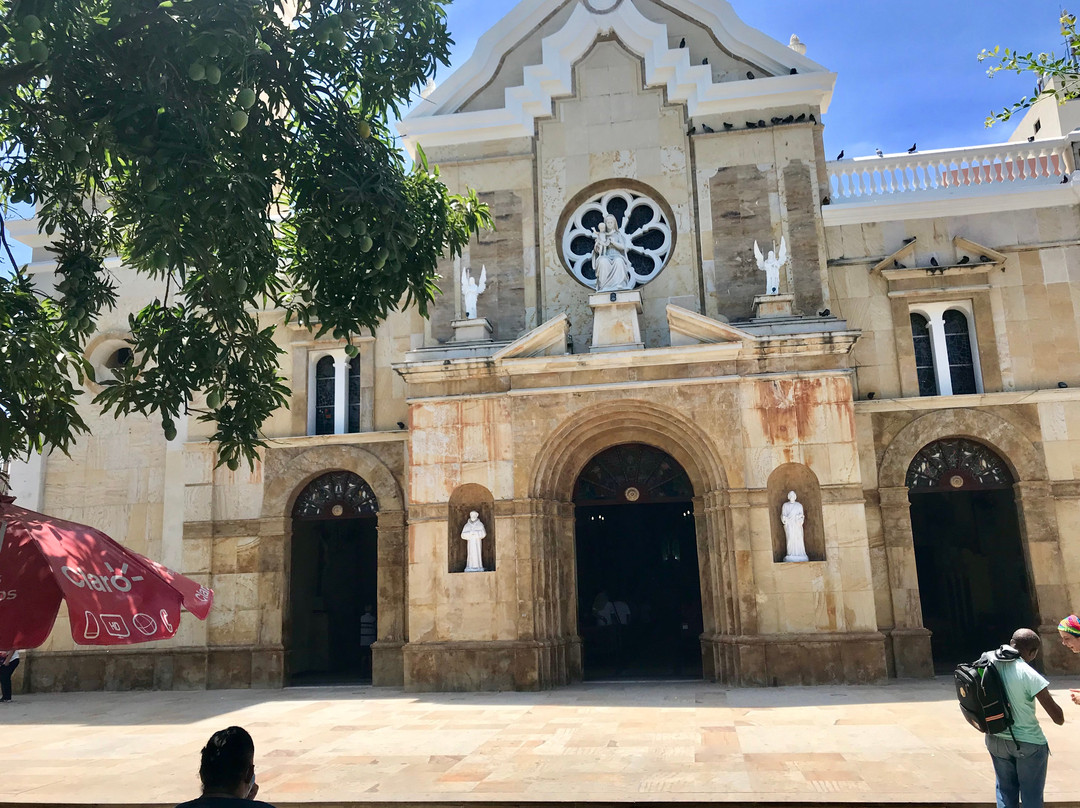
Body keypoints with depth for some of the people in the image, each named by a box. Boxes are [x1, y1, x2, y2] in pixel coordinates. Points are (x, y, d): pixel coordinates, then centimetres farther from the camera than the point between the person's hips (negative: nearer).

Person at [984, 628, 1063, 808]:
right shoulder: (1029, 674, -23)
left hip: (996, 741, 5)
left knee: (1005, 792, 19)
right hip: (1028, 743, -5)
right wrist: (1047, 695, -2)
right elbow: (1058, 718, -18)